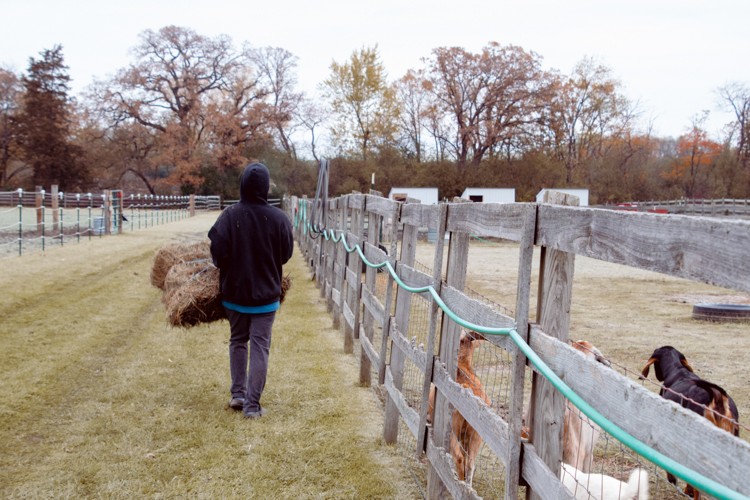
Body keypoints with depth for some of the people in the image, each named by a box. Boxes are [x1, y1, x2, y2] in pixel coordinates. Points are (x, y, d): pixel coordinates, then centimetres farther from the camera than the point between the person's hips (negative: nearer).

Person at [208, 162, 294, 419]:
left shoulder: (229, 215, -15)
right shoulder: (279, 218, -13)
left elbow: (217, 253, -14)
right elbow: (286, 254, -3)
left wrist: (228, 267, 8)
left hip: (234, 292, 1)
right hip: (266, 293, -1)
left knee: (238, 341, 20)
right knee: (260, 346, 5)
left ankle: (238, 393, 23)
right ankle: (253, 404, 5)